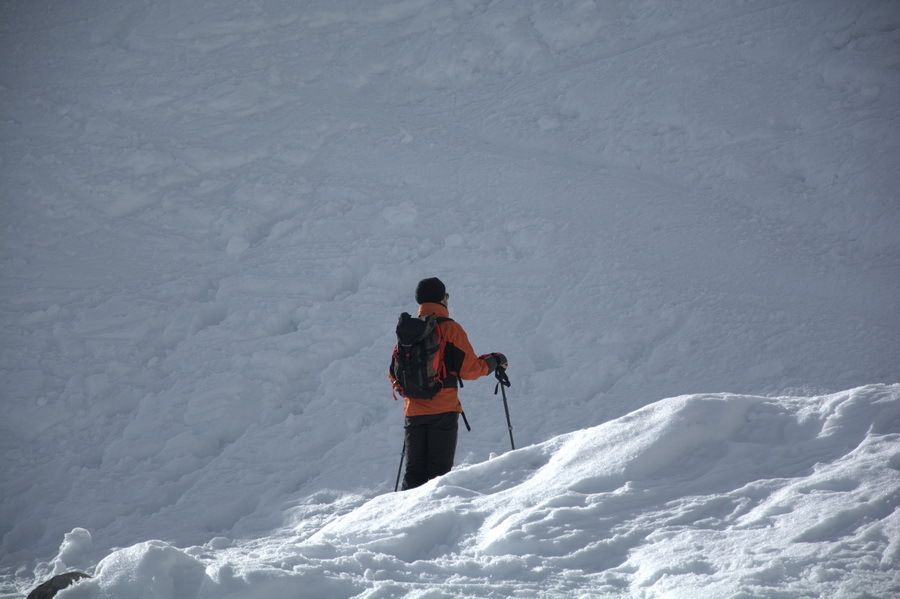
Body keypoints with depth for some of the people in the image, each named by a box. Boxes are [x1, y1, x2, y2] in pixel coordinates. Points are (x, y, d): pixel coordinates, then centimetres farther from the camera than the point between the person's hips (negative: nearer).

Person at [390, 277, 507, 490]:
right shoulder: (450, 329, -7)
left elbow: (394, 373, 13)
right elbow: (469, 369, -8)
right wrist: (494, 361, 10)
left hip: (413, 411, 4)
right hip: (443, 410, -4)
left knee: (414, 472, 9)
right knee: (439, 470, 0)